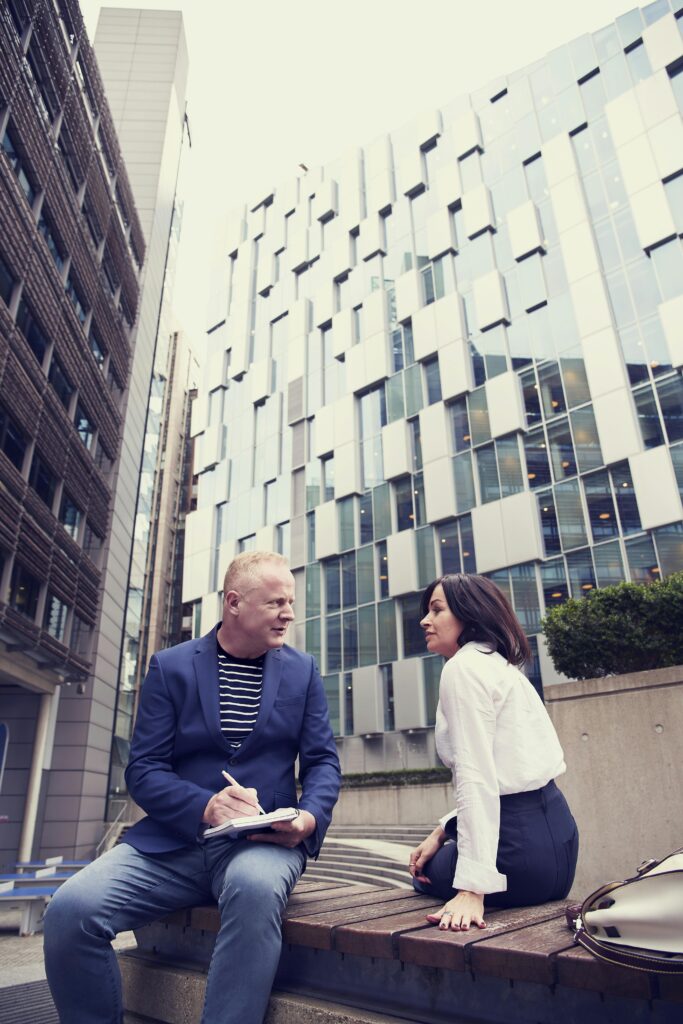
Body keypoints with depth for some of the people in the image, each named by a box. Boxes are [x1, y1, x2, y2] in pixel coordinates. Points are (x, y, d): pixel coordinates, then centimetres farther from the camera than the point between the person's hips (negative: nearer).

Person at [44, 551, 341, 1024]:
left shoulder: (303, 670, 6)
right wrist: (205, 807, -20)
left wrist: (310, 818, -17)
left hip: (264, 840, 0)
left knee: (255, 888, -35)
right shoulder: (170, 666, 2)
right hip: (173, 840, 1)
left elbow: (323, 761, 5)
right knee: (70, 908, -22)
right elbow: (144, 770, -1)